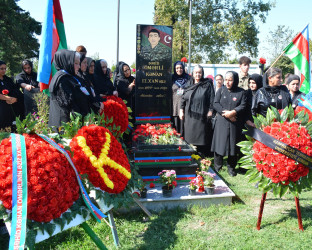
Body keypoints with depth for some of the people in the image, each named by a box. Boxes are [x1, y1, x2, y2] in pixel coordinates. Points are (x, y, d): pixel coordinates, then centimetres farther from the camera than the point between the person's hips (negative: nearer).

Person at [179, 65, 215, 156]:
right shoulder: (189, 85, 11)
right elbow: (183, 99, 14)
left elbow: (211, 99, -3)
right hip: (189, 116, 4)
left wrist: (210, 111, -9)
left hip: (202, 116, -3)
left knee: (201, 138, 0)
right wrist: (181, 111, 8)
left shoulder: (207, 85, 0)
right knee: (189, 137, 6)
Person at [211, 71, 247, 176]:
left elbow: (243, 106, -4)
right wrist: (225, 113, -12)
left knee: (233, 144, 3)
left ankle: (231, 167, 16)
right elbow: (215, 104, 0)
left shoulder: (241, 92, 5)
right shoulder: (221, 90, 8)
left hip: (235, 124, 0)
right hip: (221, 122, 1)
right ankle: (217, 167, 14)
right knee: (219, 143, 1)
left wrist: (232, 112, -18)